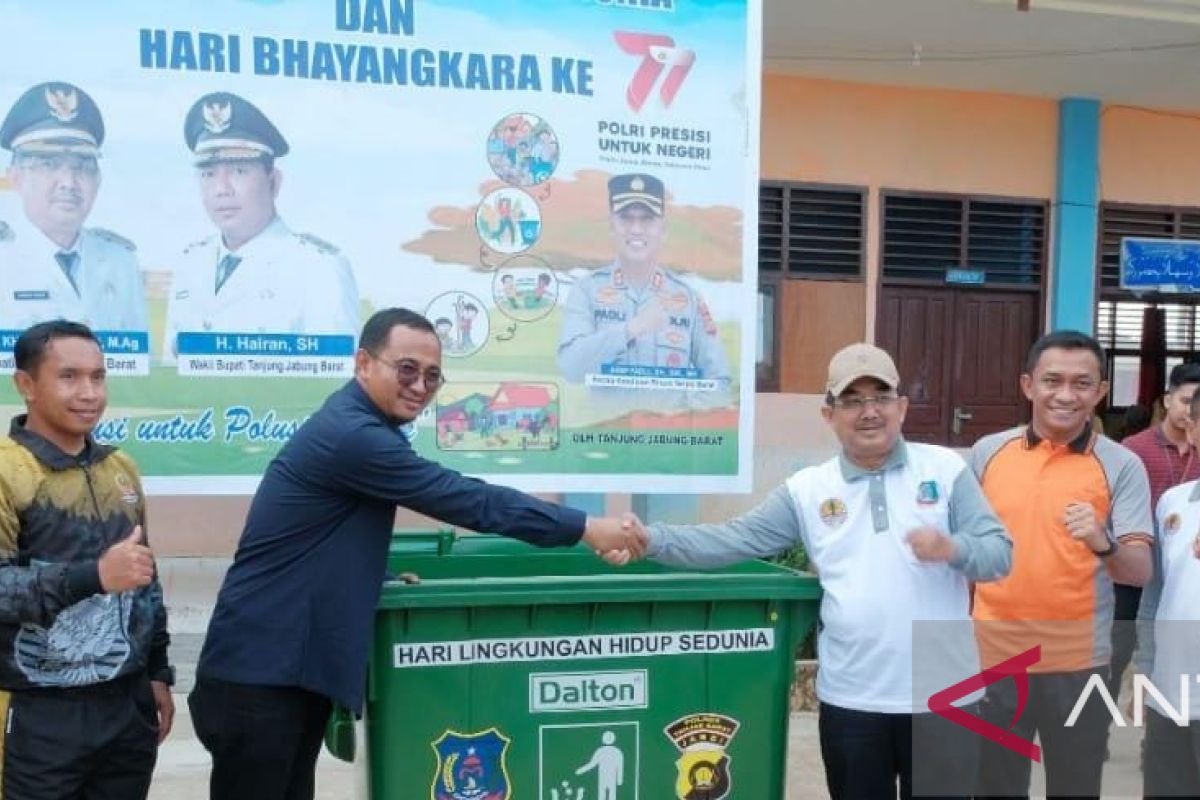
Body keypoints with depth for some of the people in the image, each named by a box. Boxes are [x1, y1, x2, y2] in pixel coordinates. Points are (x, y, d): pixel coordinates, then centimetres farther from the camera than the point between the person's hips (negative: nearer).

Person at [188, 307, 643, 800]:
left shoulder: (358, 427, 11)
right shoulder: (351, 435, -22)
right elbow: (465, 499, -22)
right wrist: (584, 529, -18)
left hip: (298, 666, 10)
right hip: (258, 673, -10)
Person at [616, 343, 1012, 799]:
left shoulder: (946, 469, 0)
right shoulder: (807, 489, 3)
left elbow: (1000, 552, -2)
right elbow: (732, 540, -4)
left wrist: (953, 548, -24)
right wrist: (651, 539, -17)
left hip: (941, 696, -1)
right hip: (851, 700, 1)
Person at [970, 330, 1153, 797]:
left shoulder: (1121, 466, -5)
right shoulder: (987, 452, 1)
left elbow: (1140, 572, -10)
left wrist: (1102, 544, -31)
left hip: (1078, 664, -1)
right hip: (993, 656, 2)